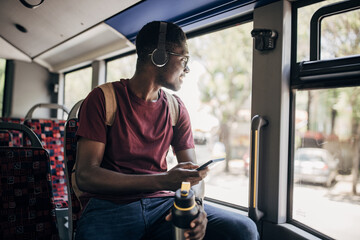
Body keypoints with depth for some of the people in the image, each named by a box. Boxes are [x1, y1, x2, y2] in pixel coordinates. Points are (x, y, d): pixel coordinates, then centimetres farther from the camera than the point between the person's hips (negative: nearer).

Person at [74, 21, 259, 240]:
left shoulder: (176, 108, 10)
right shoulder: (102, 99, -4)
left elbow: (193, 171, 7)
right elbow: (85, 175, -12)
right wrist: (162, 180, -24)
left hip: (162, 204, 3)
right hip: (110, 206, -2)